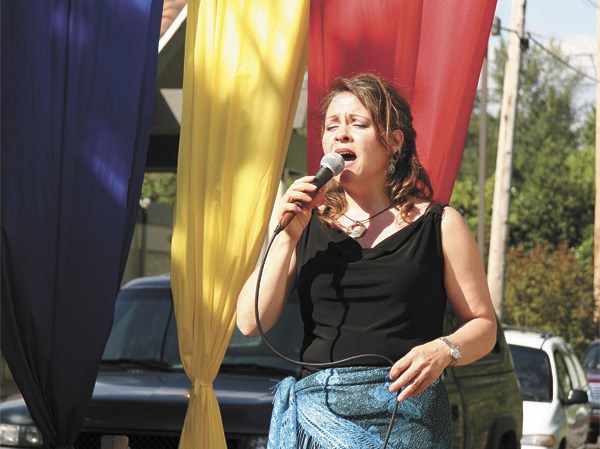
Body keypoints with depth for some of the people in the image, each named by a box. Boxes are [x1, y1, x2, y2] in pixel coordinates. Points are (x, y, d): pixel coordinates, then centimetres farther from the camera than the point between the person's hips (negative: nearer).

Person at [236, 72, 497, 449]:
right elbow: (251, 322, 4)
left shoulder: (440, 225, 7)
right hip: (318, 415, 2)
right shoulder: (306, 223, 12)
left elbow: (483, 324, 9)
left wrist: (444, 351, -11)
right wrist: (286, 237, -4)